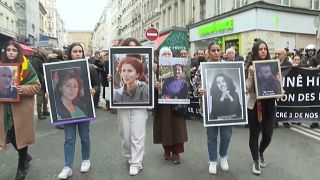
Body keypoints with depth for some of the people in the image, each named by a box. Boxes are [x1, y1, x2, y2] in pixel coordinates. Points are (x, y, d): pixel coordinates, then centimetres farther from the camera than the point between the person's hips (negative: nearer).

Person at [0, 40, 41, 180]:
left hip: (21, 107, -4)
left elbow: (36, 86, -8)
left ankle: (22, 166, 22)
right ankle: (25, 156, 36)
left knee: (20, 134, 4)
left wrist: (23, 89, -24)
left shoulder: (26, 66, -6)